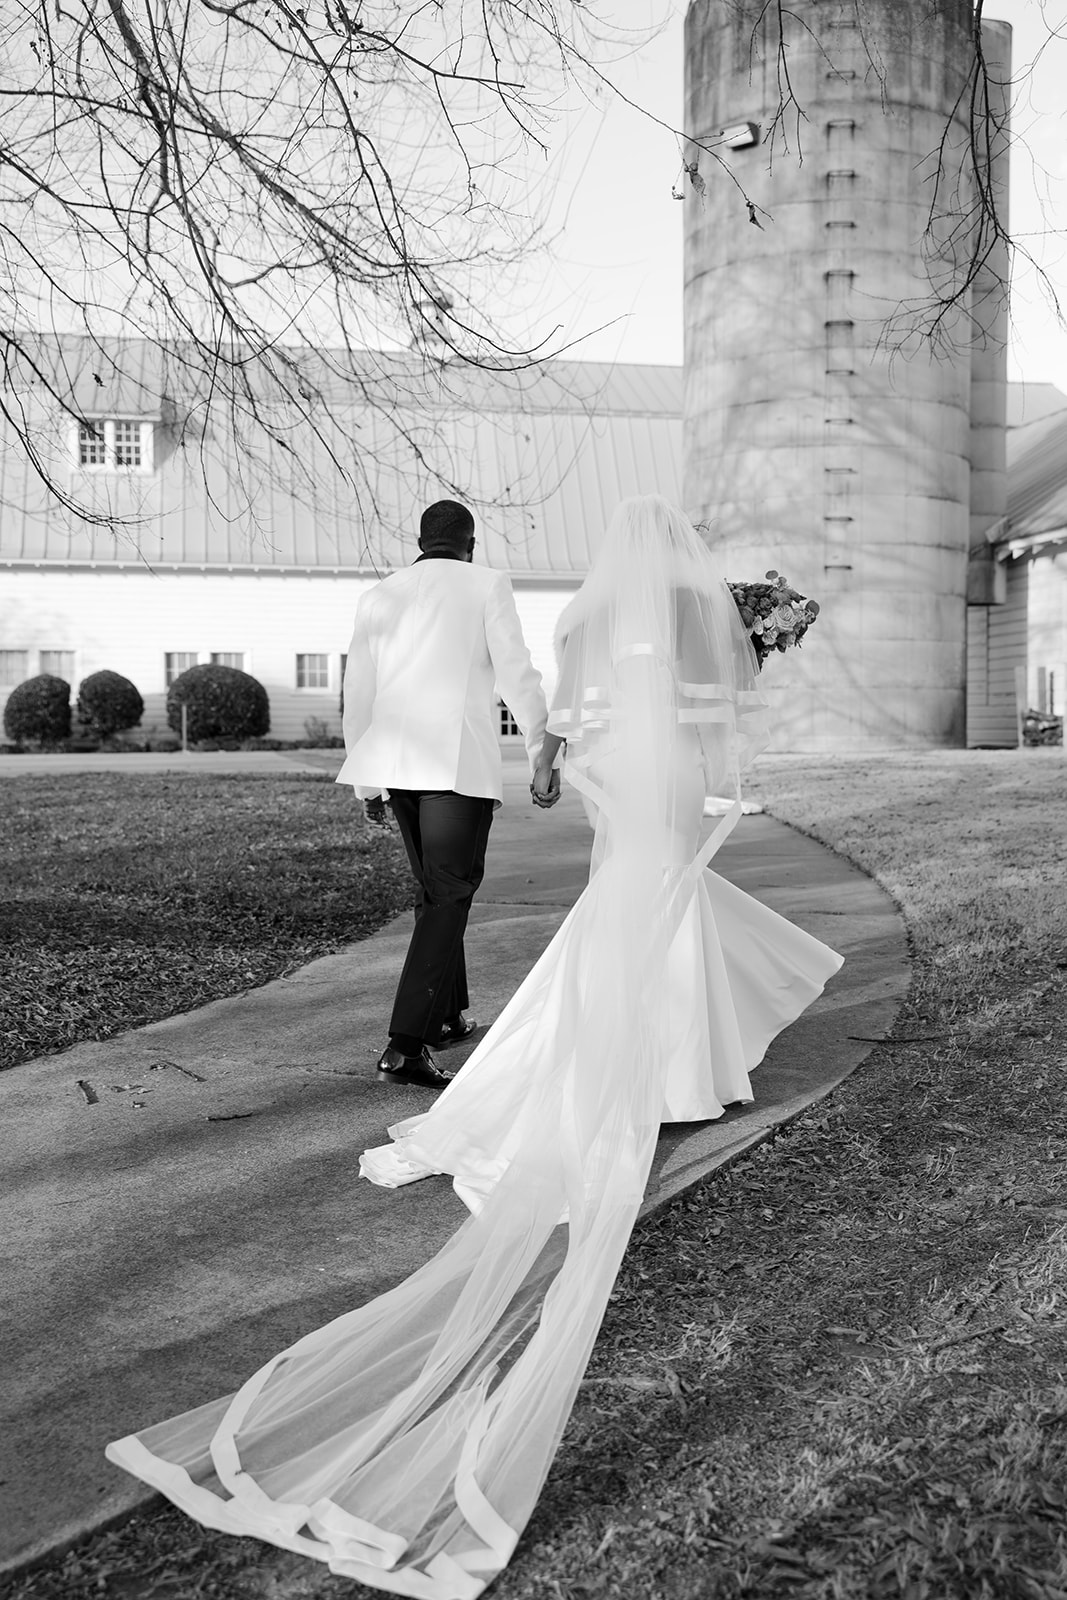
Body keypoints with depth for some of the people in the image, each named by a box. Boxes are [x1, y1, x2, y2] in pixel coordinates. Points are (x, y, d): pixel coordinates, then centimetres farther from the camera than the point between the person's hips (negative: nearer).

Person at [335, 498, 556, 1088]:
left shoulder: (378, 596, 14)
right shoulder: (487, 586, 3)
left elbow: (357, 694, 14)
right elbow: (517, 675, -4)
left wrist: (366, 785, 21)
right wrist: (543, 756, 1)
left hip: (397, 762, 5)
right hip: (461, 760, -5)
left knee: (434, 889, 20)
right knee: (450, 896, -4)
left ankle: (449, 1015, 32)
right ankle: (406, 1045, -12)